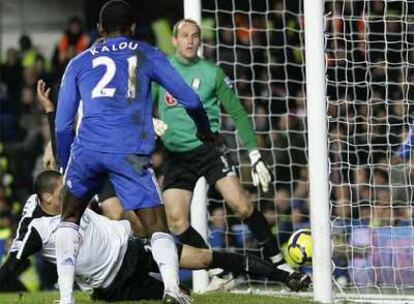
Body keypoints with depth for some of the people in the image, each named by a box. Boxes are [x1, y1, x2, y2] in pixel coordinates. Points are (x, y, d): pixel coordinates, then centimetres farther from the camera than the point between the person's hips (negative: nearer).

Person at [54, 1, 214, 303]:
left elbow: (62, 125, 18)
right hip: (132, 154, -1)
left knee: (70, 218, 22)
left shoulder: (79, 63, 21)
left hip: (88, 148, 2)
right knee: (158, 228, 2)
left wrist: (67, 167, 30)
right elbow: (190, 100, 17)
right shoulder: (148, 56, 17)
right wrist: (205, 130, 37)